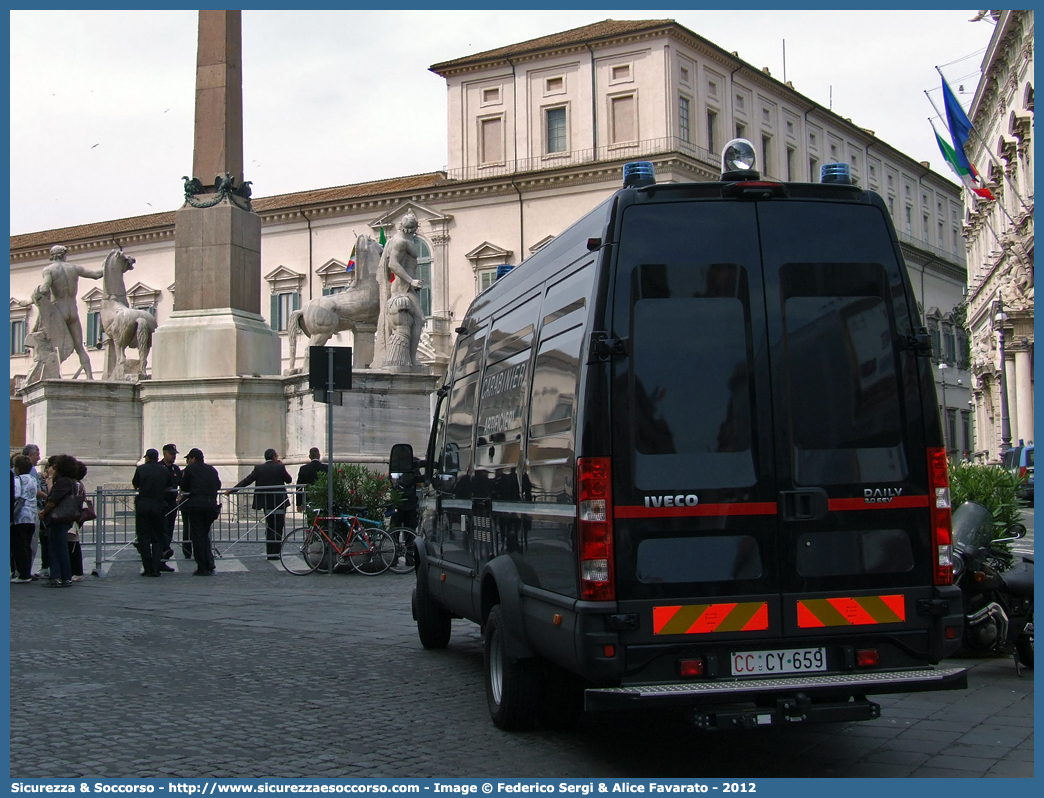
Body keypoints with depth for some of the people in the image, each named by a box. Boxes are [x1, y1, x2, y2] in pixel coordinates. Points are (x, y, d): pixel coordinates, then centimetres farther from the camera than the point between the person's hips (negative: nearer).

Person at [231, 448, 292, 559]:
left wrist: (232, 490, 3)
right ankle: (274, 553, -6)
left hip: (266, 504, 4)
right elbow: (289, 480, 3)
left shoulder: (259, 468, 1)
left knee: (270, 528, 15)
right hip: (279, 502, -4)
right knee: (278, 528, 0)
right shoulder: (280, 467, -9)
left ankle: (269, 553, 15)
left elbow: (247, 480, -2)